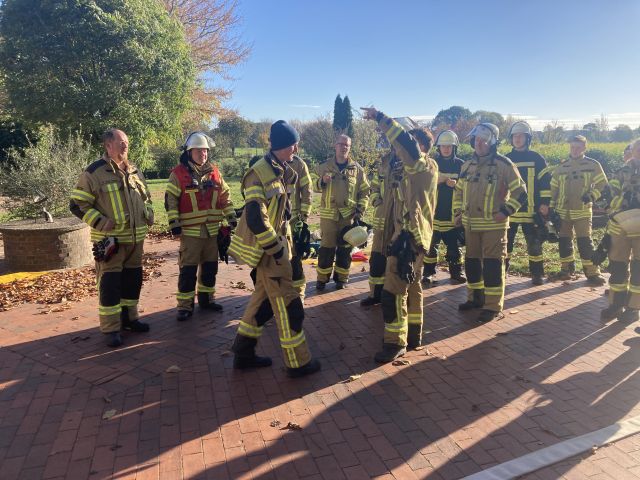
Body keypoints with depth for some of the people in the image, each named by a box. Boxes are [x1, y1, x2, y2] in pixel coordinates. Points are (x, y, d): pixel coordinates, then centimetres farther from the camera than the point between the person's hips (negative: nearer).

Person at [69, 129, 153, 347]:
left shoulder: (134, 172, 12)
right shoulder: (94, 173, -9)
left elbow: (146, 197, 25)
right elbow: (77, 204, -9)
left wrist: (149, 214, 7)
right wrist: (100, 221, -18)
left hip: (135, 238, 7)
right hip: (110, 240, -6)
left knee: (133, 279, 14)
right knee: (110, 283, -2)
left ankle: (129, 318, 30)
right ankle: (111, 329, 8)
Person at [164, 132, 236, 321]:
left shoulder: (214, 172, 8)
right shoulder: (178, 173, -5)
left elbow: (225, 197, 14)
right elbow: (171, 200, -6)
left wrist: (231, 217, 9)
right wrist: (174, 223, -12)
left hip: (212, 230, 5)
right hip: (190, 231, -5)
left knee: (210, 267, 13)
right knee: (188, 270, -1)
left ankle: (206, 298, 29)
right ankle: (185, 305, 9)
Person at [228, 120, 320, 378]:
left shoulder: (284, 172, 11)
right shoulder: (259, 173, -18)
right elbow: (255, 217, -24)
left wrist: (284, 242, 16)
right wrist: (276, 248, -19)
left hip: (276, 243, 9)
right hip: (266, 249, -9)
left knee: (264, 298, 16)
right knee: (288, 304, -2)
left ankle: (243, 353, 28)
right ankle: (298, 363, 11)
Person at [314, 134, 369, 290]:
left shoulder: (357, 169, 3)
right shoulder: (325, 166, 4)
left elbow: (364, 192, 7)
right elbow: (317, 188, 12)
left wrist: (360, 212, -2)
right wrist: (322, 181, -11)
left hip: (349, 215, 1)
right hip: (328, 214, 0)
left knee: (345, 248, 7)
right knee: (326, 247, 2)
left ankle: (341, 278, 21)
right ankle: (322, 278, 14)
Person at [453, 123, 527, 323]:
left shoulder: (503, 164, -9)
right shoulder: (468, 165, 10)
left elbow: (520, 193, -9)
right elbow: (459, 190, 22)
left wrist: (505, 212, -15)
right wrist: (458, 212, 13)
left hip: (493, 225, -6)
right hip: (470, 224, 7)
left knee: (493, 264, -3)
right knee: (471, 261, 14)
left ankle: (493, 305, 4)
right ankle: (475, 297, 30)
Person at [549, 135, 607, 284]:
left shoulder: (593, 165, 0)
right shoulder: (560, 167, 8)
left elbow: (602, 184, 4)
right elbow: (553, 189, 12)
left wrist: (592, 195, -15)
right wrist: (551, 208, 6)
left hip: (582, 211, -3)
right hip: (563, 211, 3)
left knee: (585, 241, -7)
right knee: (564, 241, 8)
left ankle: (592, 272, -1)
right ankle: (566, 268, 22)